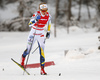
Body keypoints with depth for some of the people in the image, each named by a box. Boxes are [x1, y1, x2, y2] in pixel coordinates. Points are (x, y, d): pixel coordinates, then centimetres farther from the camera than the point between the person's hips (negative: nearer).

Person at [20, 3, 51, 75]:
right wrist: (36, 19, -43)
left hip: (41, 35, 3)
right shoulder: (36, 14, -19)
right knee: (28, 50, -2)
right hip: (33, 34, -3)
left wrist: (48, 32, 14)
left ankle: (42, 69, -3)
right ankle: (23, 58, 33)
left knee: (42, 52, -5)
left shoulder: (48, 15, -7)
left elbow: (49, 23, 16)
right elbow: (29, 24, -27)